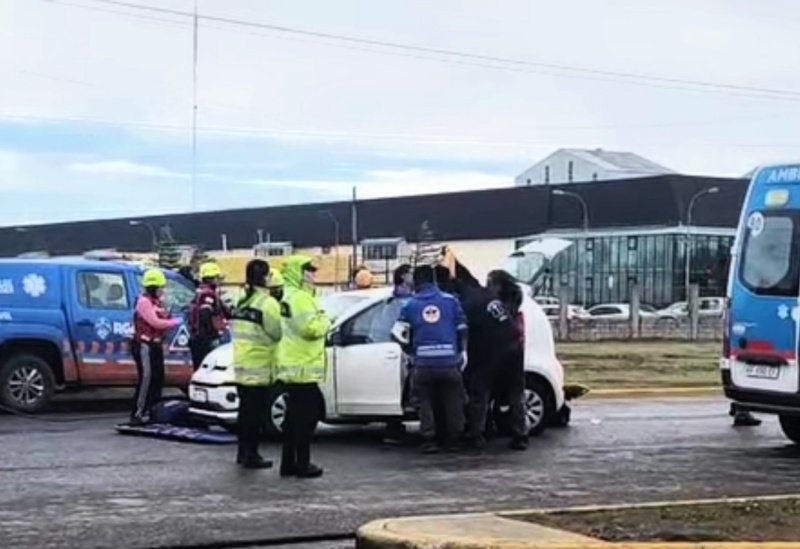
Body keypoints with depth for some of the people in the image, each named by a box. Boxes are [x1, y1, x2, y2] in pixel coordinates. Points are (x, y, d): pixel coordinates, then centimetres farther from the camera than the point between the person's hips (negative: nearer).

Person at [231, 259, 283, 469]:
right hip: (259, 370, -8)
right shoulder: (267, 303, -14)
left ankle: (243, 452, 22)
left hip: (241, 368, 8)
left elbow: (236, 332, 14)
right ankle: (251, 455, 0)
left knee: (245, 410, 16)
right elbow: (278, 334, -14)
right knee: (256, 413, -2)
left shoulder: (242, 302, 12)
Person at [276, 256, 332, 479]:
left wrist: (320, 322, 8)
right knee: (306, 417, -5)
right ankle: (302, 464, -2)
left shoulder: (289, 296, 18)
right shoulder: (300, 297, -16)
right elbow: (311, 328, -25)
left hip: (292, 368, 10)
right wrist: (325, 322, -7)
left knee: (294, 417, 14)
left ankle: (288, 463, 17)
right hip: (303, 368, -10)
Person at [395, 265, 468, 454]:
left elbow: (400, 334, 4)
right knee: (452, 402, 11)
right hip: (450, 362, 0)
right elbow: (462, 330, 6)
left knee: (426, 402, 8)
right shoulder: (450, 300, 5)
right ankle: (451, 440, 13)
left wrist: (411, 353, 20)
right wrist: (463, 353, 14)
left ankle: (429, 441, 3)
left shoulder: (410, 306, 5)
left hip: (423, 363, 0)